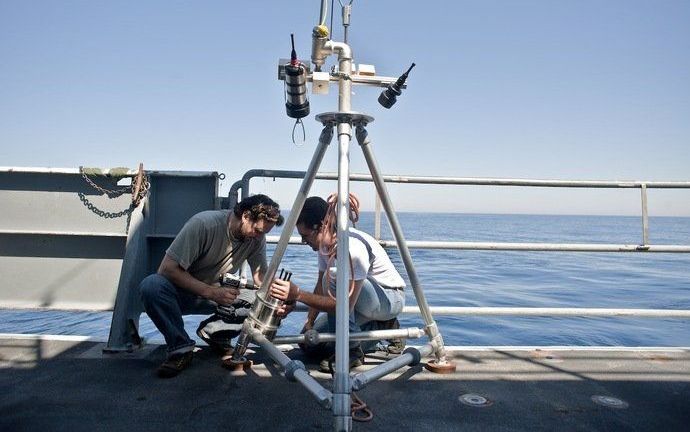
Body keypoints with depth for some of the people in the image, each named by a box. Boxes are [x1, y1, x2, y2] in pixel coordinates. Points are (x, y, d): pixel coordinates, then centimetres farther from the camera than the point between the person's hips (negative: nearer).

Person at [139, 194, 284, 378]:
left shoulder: (257, 238, -11)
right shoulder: (203, 223, -26)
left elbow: (261, 276, -4)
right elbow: (168, 268, -26)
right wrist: (211, 292, -34)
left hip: (218, 294, 4)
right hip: (182, 291, -3)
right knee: (151, 286, -35)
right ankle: (181, 347, -18)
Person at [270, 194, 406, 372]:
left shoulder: (354, 248, -33)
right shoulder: (325, 244, -7)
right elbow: (321, 288, 4)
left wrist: (298, 294, -40)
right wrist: (309, 324, -2)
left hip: (390, 299, -8)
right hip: (365, 301, 8)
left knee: (333, 278, -32)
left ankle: (350, 350, -16)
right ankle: (382, 327, 12)